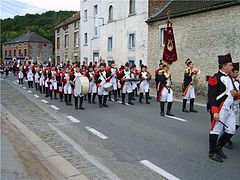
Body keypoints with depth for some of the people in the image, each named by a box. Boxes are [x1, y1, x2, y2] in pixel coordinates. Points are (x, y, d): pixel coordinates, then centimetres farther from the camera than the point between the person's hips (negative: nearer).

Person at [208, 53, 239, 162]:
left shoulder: (229, 78, 14)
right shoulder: (215, 78, -13)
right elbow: (211, 96, -17)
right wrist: (215, 112, -22)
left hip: (229, 109, 9)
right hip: (220, 110, -9)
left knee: (231, 131, 13)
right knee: (216, 130, 2)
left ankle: (218, 147, 30)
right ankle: (212, 153, 15)